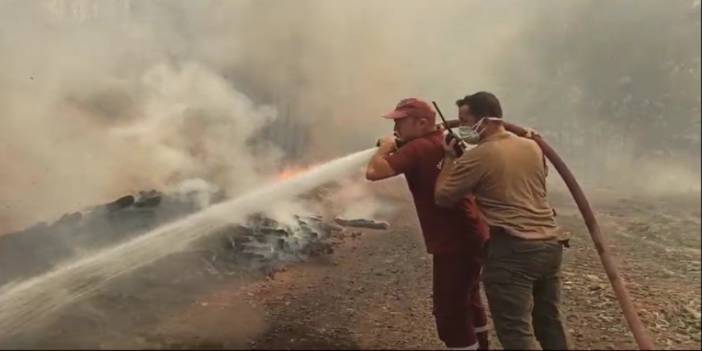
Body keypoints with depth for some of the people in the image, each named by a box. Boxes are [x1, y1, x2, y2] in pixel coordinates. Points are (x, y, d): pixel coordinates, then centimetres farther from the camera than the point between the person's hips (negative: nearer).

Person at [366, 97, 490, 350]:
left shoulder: (418, 148, -19)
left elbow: (373, 172, -25)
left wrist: (385, 147, -7)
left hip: (454, 242, -10)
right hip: (472, 235, 10)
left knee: (449, 312, -1)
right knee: (467, 301, 27)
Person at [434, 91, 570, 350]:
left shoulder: (476, 157, -10)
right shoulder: (533, 147, 10)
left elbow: (442, 197, -6)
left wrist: (449, 158, 8)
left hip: (511, 250, -7)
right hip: (550, 244, 8)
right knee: (549, 321, 20)